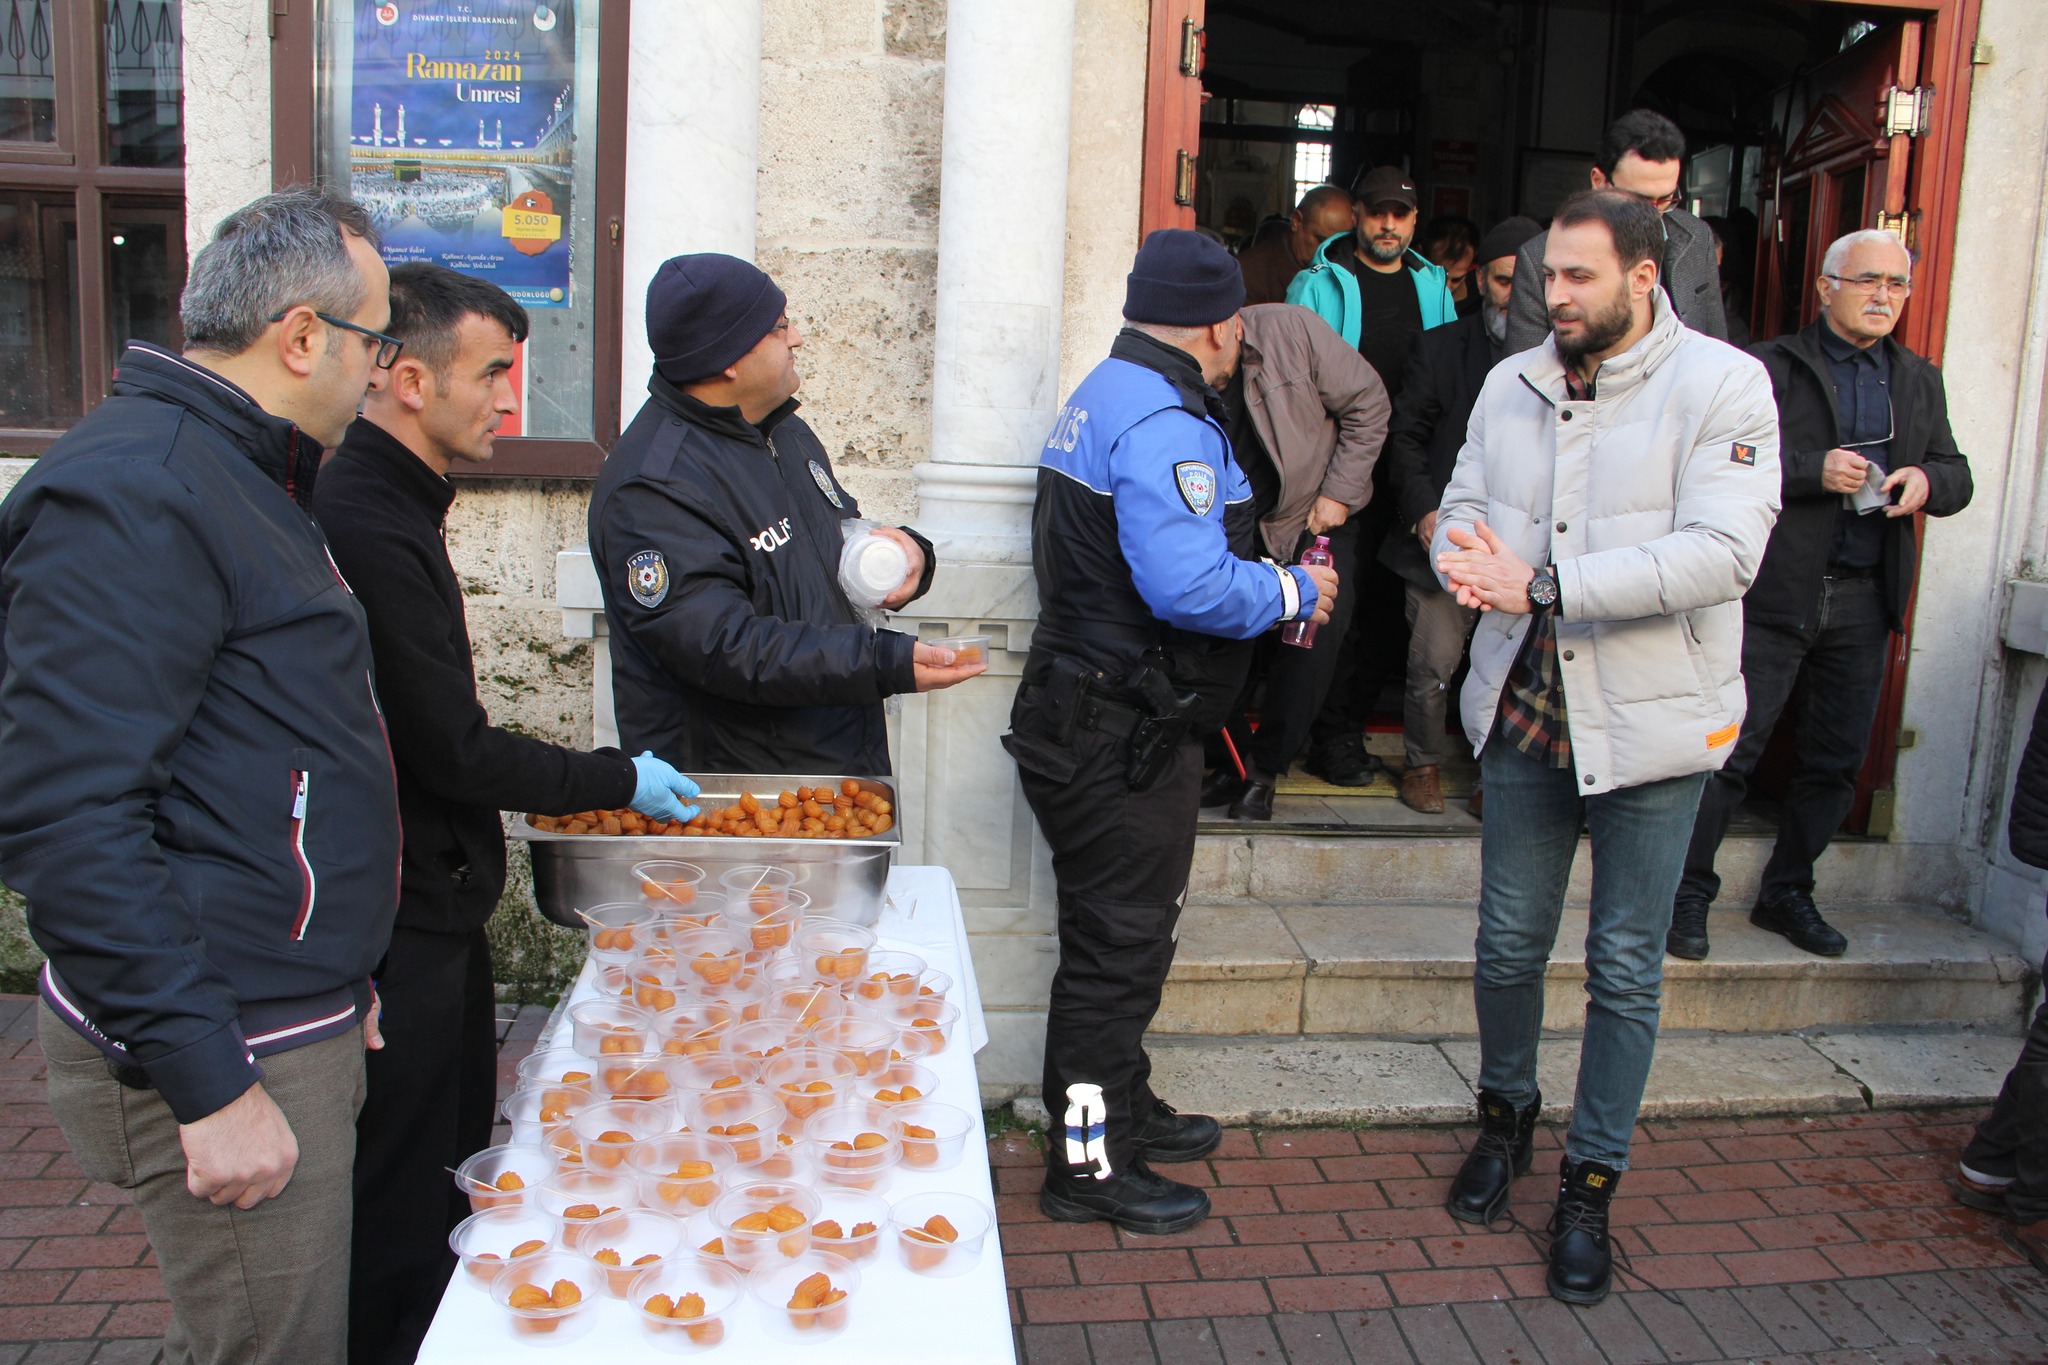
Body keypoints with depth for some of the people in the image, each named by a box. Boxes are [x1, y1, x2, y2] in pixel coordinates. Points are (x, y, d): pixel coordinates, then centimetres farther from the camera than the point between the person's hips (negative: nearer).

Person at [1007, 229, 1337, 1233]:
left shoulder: (1105, 396, 14)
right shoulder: (1166, 423, -20)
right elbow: (1190, 586, -30)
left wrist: (1263, 578, 14)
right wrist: (1293, 592, -13)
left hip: (1092, 723, 11)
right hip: (1124, 739, -11)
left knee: (1119, 935, 21)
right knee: (1117, 946, 1)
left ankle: (1122, 1110, 38)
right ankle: (1090, 1164, 15)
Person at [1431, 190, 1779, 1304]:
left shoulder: (1723, 386, -10)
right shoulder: (1512, 386, 7)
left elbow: (1719, 554, -21)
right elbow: (1460, 511, 8)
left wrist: (1541, 587, -26)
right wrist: (1471, 564, -17)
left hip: (1651, 721, -3)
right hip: (1525, 704, 4)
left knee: (1624, 968, 7)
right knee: (1508, 942, 13)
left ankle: (1590, 1181, 24)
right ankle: (1506, 1116, 38)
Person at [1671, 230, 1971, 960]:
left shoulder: (1920, 381, 17)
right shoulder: (1770, 367, -2)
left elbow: (1957, 474, 17)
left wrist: (1928, 481, -5)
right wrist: (1816, 468, -21)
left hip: (1865, 598, 6)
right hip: (1776, 595, -6)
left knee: (1837, 760, 11)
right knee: (1733, 750, -4)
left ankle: (1787, 893, 26)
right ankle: (1689, 893, 8)